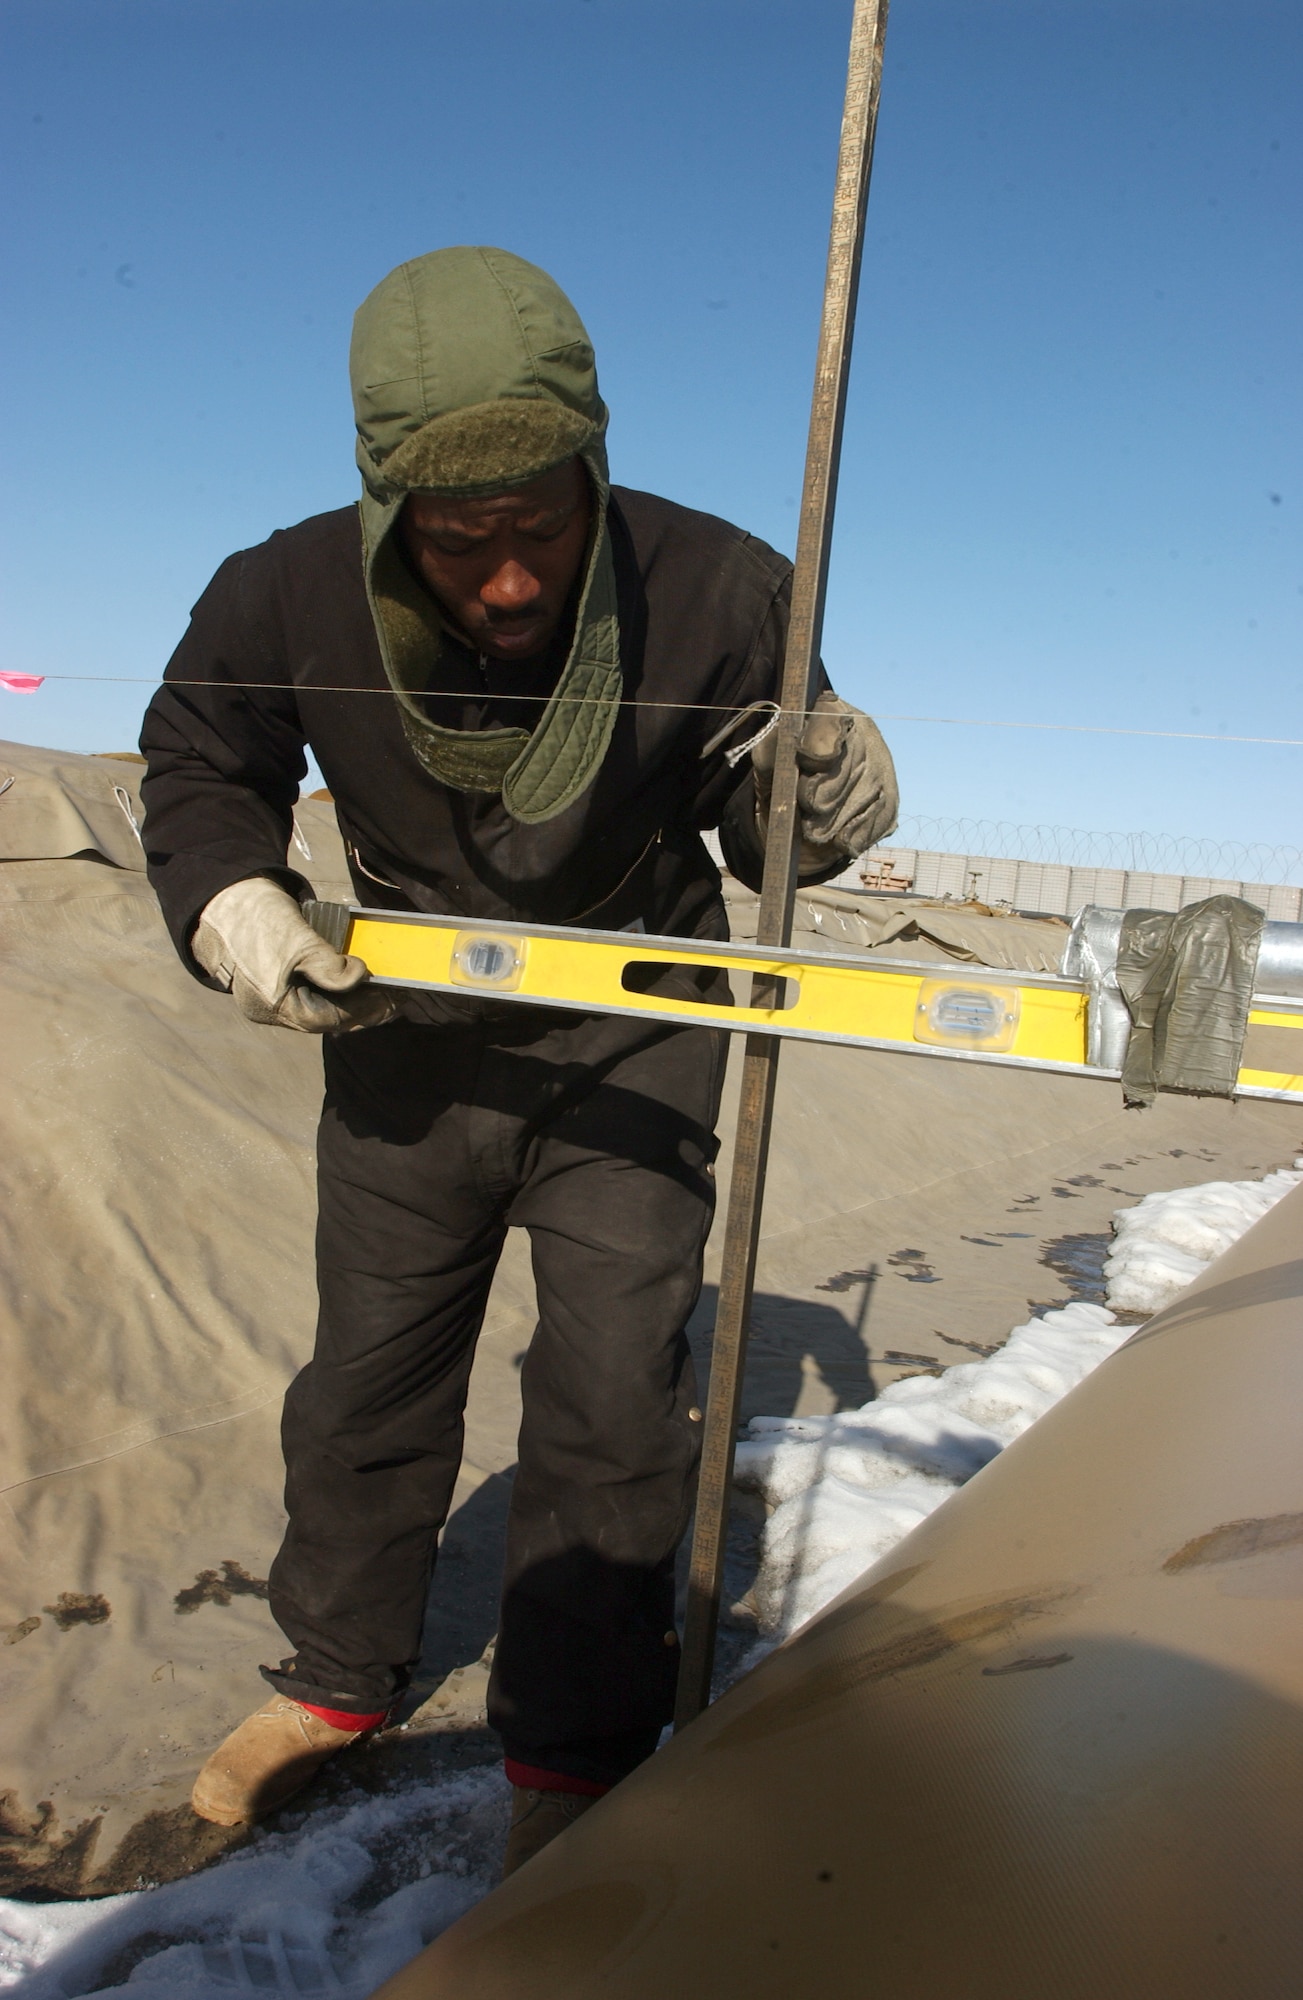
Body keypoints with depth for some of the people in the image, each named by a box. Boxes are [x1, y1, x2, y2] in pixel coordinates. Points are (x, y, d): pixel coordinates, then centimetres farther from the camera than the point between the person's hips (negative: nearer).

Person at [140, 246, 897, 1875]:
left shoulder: (713, 593, -23)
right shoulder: (282, 602, -21)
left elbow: (752, 814, -6)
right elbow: (197, 765, 0)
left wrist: (821, 804, -30)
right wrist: (230, 901, -18)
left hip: (631, 1035, -1)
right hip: (406, 1032, 2)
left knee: (613, 1392, -2)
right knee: (370, 1370, 14)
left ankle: (572, 1754, 19)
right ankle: (339, 1674, 39)